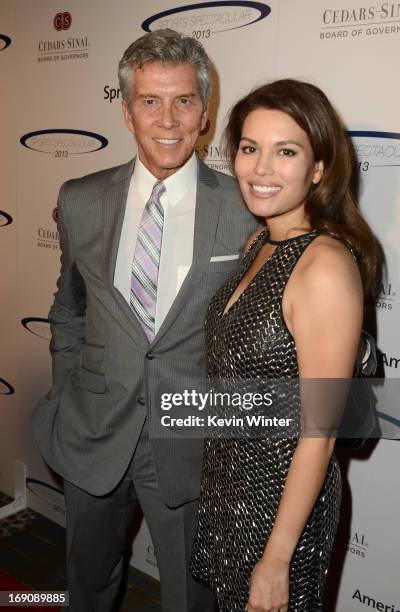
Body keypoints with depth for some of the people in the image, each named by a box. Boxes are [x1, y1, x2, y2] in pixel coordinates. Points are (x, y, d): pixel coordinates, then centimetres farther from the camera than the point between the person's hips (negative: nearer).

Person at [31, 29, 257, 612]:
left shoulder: (246, 209, -12)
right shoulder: (80, 201, -3)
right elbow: (69, 314, 9)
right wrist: (66, 401, 7)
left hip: (191, 442, -2)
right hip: (93, 432, 3)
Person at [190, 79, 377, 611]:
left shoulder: (326, 265, -25)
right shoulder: (259, 243, 0)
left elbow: (318, 433, -22)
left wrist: (277, 559, -17)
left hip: (282, 492, -7)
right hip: (227, 477, 7)